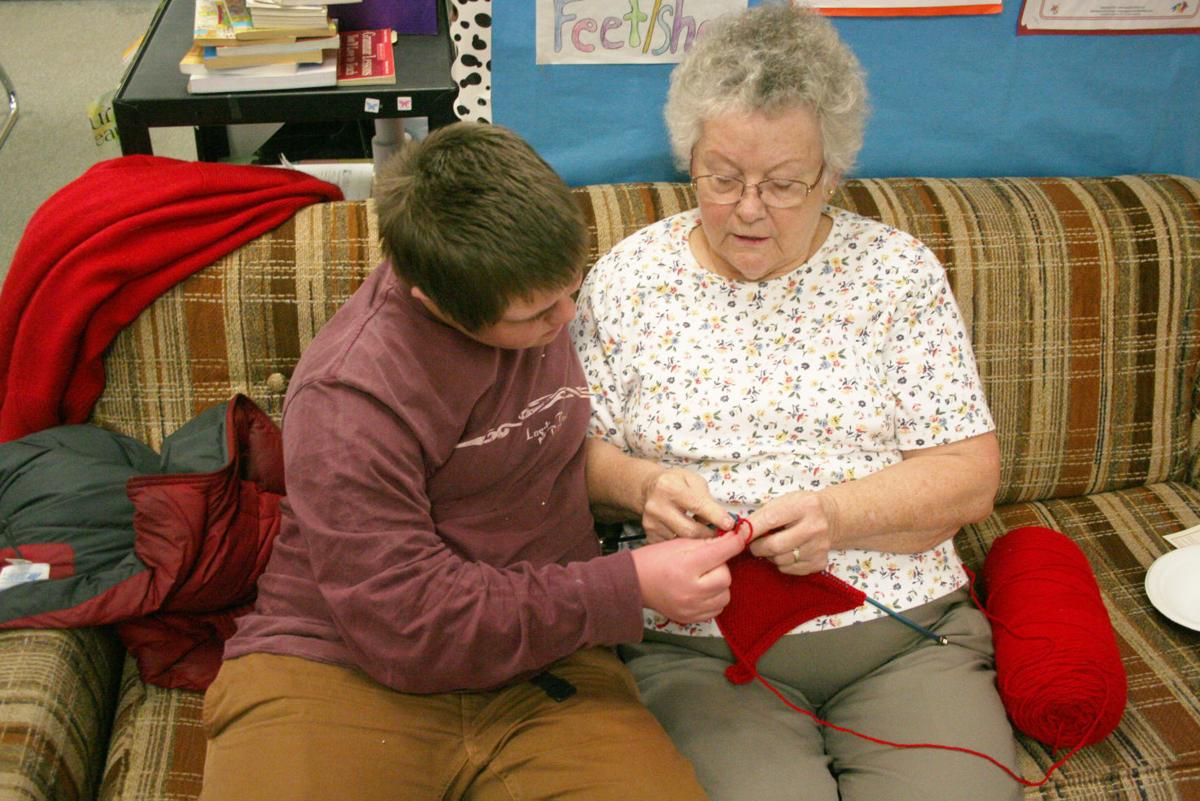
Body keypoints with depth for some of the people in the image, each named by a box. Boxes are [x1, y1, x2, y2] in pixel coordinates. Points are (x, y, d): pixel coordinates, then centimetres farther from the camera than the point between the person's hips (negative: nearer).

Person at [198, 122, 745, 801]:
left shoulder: (541, 290, 4)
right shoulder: (350, 397, -18)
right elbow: (411, 625, -18)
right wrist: (627, 588, -17)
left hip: (538, 665, 5)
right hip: (346, 672, -4)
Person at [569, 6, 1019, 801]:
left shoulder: (901, 272, 5)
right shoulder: (629, 276, 6)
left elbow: (970, 474, 0)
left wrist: (838, 514, -17)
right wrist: (640, 485, -18)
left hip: (905, 629, 2)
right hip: (697, 644, -1)